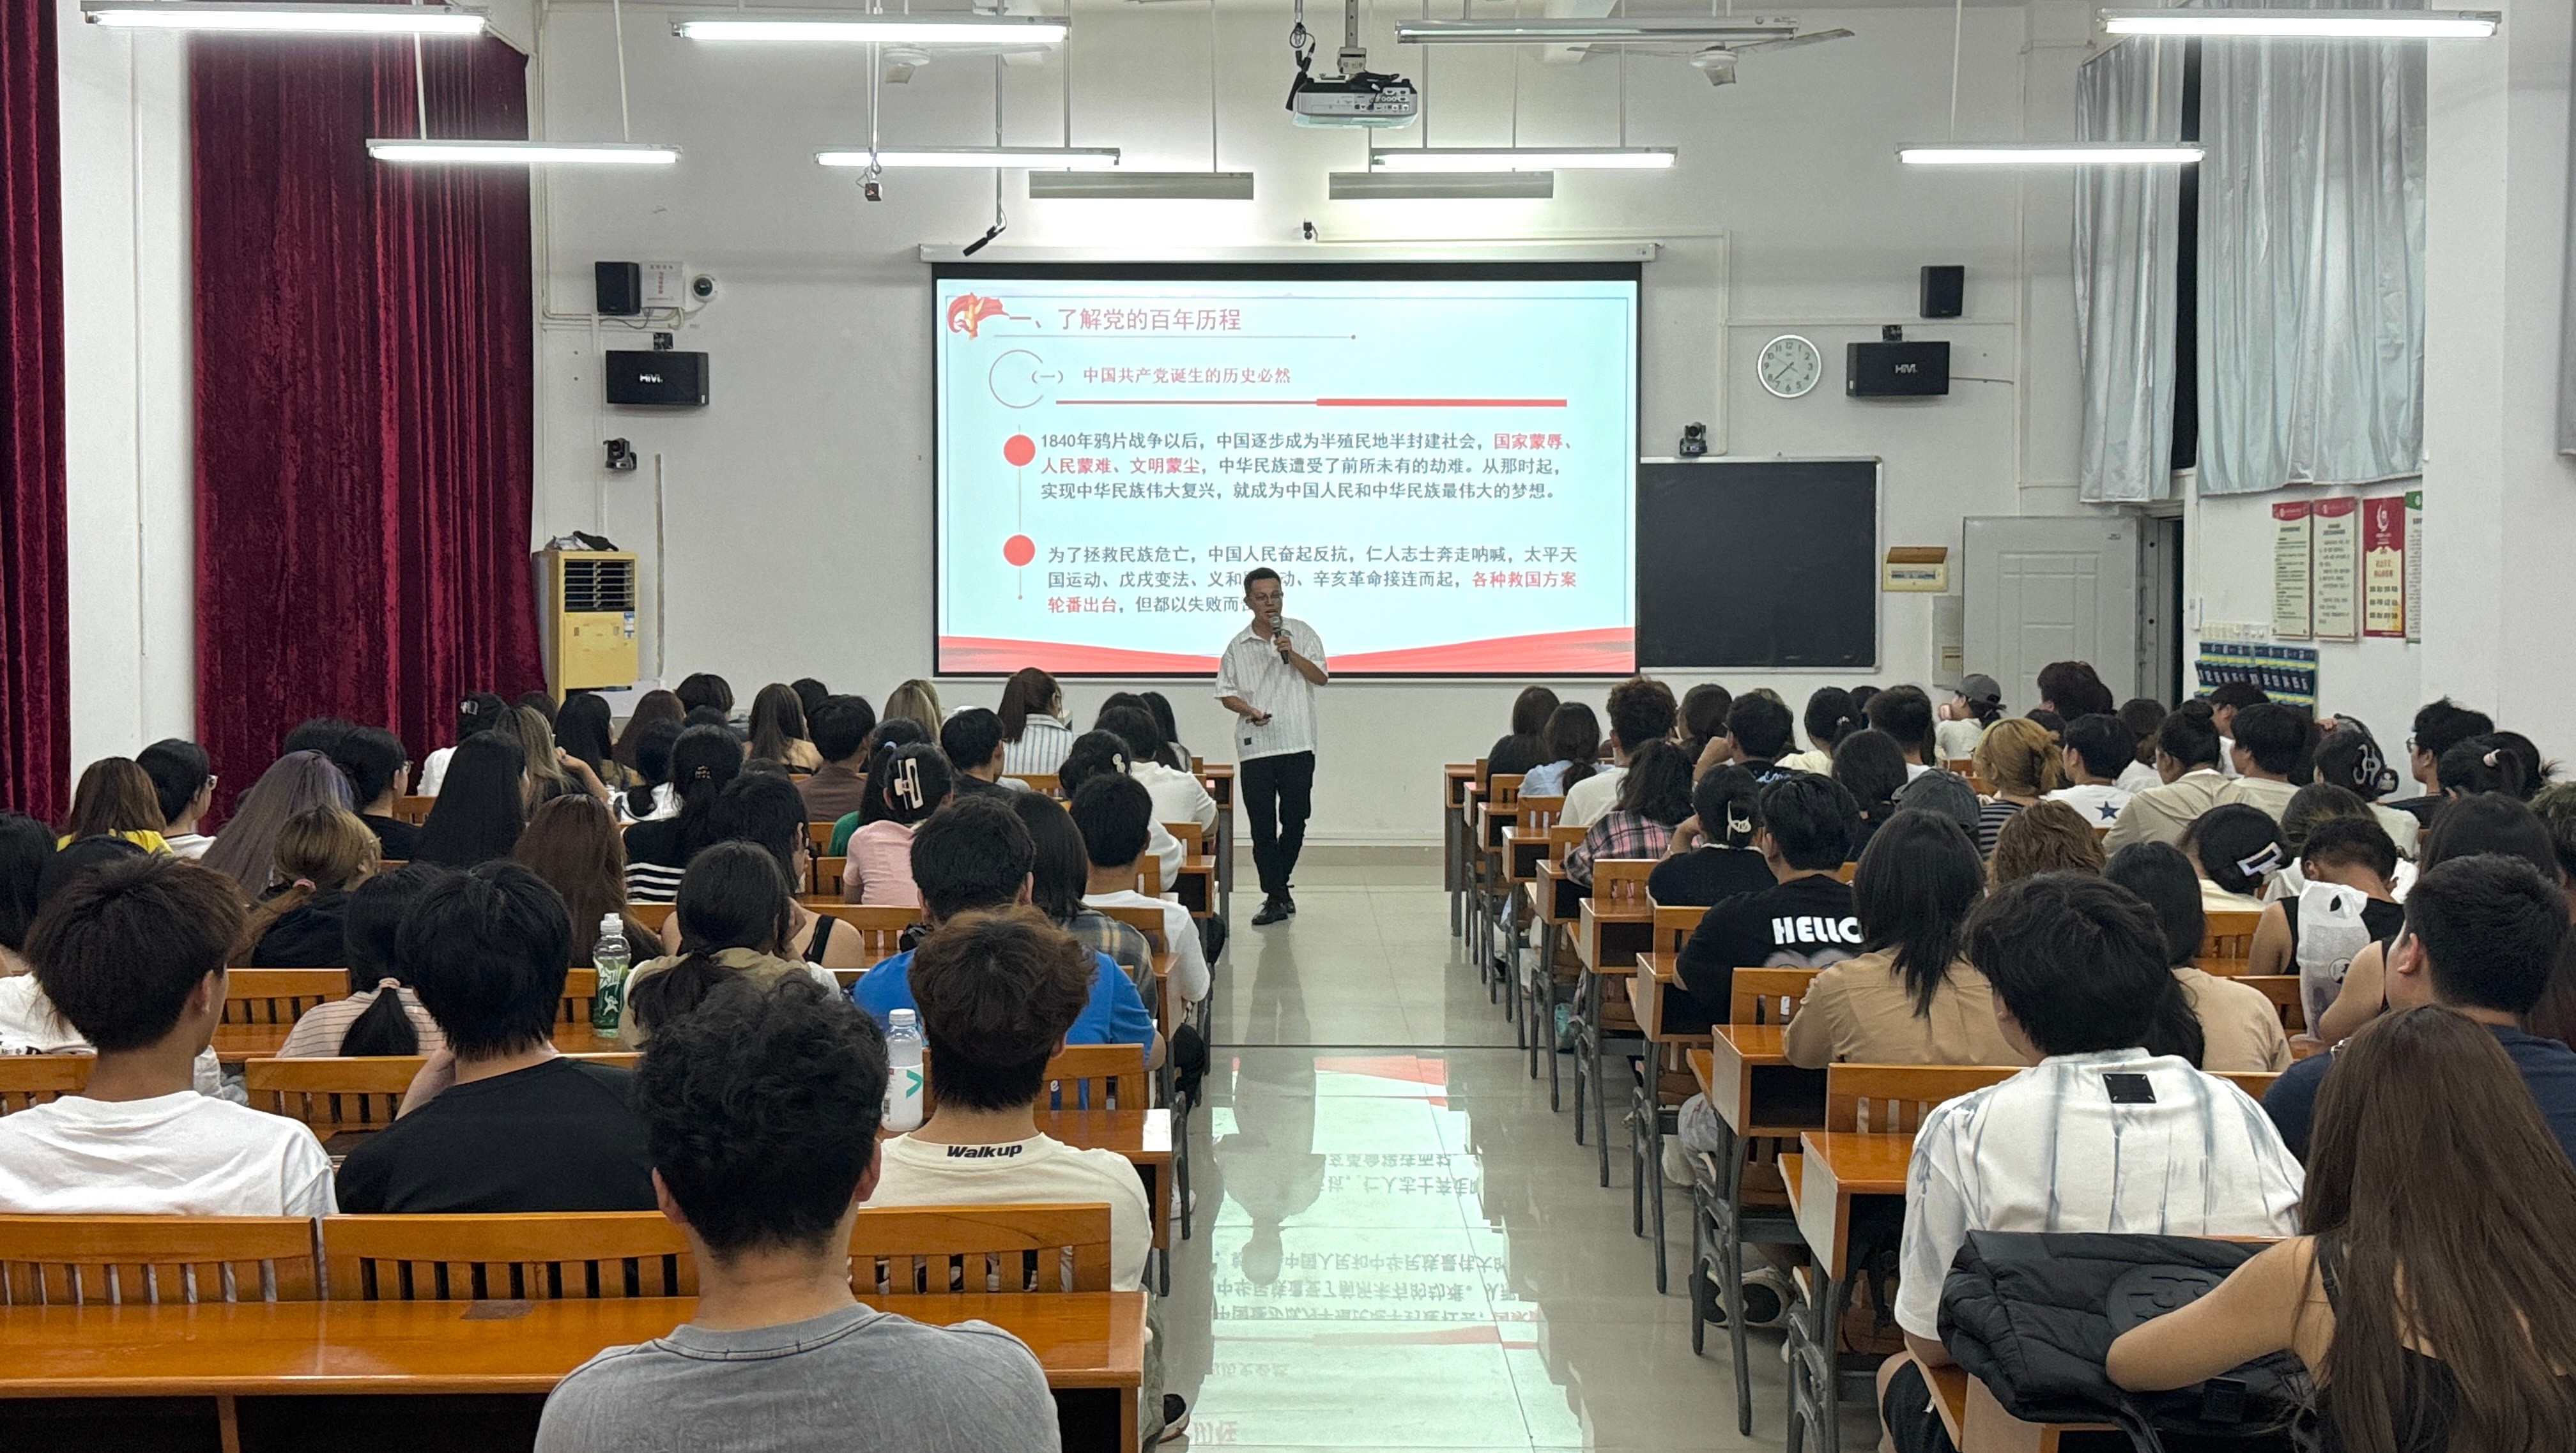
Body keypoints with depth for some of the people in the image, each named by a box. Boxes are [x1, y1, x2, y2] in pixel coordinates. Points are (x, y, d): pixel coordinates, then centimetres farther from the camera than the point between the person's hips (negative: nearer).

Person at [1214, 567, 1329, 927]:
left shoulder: (1302, 634, 6)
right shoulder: (1238, 646, 7)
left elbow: (1321, 677, -1)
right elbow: (1226, 693, 9)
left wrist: (1292, 655, -16)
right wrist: (1249, 711, -10)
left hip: (1297, 744, 0)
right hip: (1254, 747, 0)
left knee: (1295, 820, 3)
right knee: (1262, 826, -1)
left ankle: (1280, 881, 24)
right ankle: (1276, 897, 6)